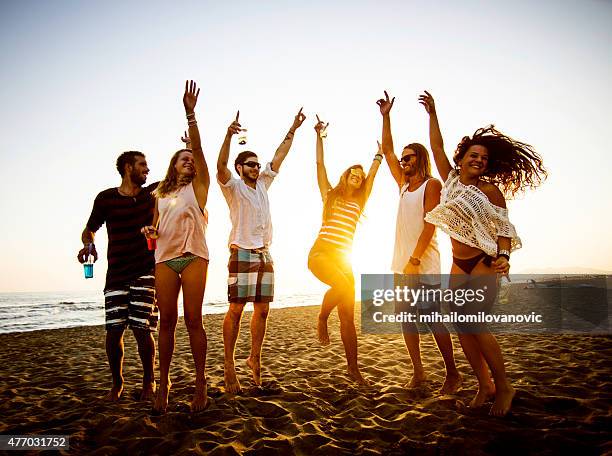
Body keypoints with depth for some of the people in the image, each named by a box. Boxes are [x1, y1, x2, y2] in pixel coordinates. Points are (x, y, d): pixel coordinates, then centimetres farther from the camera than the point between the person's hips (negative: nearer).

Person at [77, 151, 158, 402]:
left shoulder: (152, 193, 8)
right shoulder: (106, 198, 4)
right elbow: (89, 229, 13)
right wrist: (88, 244, -8)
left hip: (147, 271, 0)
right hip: (116, 274, 0)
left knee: (142, 329, -8)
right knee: (113, 331, -3)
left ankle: (149, 382, 14)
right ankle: (117, 385, 19)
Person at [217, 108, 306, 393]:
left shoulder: (262, 184, 17)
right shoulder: (233, 187, 0)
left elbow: (279, 156, 19)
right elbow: (220, 166, -20)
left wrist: (292, 130, 19)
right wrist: (229, 135, -32)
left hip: (264, 254, 7)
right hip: (242, 254, -6)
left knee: (262, 310, 9)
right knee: (236, 309, -7)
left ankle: (255, 358, 22)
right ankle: (229, 365, 0)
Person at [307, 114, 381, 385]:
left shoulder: (359, 202, 17)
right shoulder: (330, 195, 12)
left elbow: (374, 169, 17)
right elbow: (320, 163, 7)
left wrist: (381, 151, 19)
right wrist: (319, 135, 6)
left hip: (343, 259, 3)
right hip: (320, 253, -3)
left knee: (348, 317, 0)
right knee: (342, 284, -35)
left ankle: (353, 369, 7)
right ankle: (322, 319, -7)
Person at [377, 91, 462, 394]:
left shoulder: (431, 185, -4)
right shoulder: (403, 185, 17)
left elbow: (430, 225, -14)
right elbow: (386, 150, 21)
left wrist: (414, 260, -21)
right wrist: (386, 116, 16)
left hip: (424, 266, -8)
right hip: (401, 265, 8)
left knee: (435, 321, -5)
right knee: (406, 321, 8)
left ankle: (452, 374, 8)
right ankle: (418, 373, 17)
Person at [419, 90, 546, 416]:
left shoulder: (490, 190, -7)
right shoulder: (451, 180, 7)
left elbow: (503, 228, -8)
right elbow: (437, 147, 12)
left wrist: (504, 257, -24)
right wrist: (432, 114, 13)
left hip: (484, 263, -6)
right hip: (459, 265, 6)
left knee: (475, 325, -13)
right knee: (461, 325, 2)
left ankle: (503, 387, 5)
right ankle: (484, 385, 14)